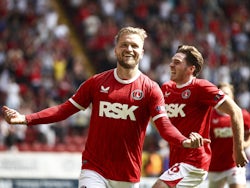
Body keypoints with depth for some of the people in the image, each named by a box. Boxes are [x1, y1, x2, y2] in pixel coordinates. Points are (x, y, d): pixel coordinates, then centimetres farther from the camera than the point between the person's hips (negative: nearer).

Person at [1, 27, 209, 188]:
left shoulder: (150, 89, -2)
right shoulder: (97, 83, 3)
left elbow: (164, 125, -11)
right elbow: (65, 109, 5)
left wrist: (184, 141, -33)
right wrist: (25, 119, -6)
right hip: (94, 169, 0)